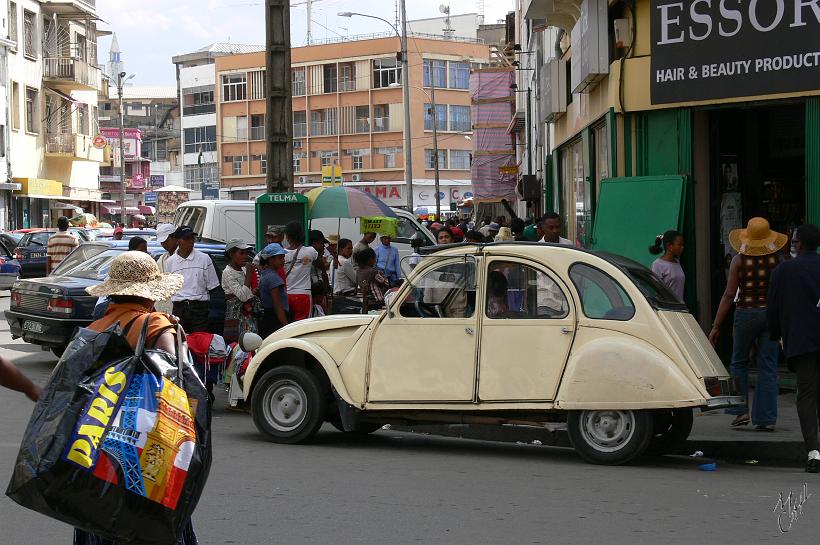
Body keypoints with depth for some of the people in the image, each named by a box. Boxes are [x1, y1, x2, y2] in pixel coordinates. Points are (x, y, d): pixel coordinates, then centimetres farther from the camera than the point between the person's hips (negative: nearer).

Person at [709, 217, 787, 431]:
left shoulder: (739, 260, -6)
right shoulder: (777, 260, -1)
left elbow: (729, 295, -8)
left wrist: (716, 326, -4)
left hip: (746, 313, -1)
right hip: (772, 313, 2)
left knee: (739, 363, 15)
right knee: (768, 367, 5)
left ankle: (741, 411, 6)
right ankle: (766, 419, 3)